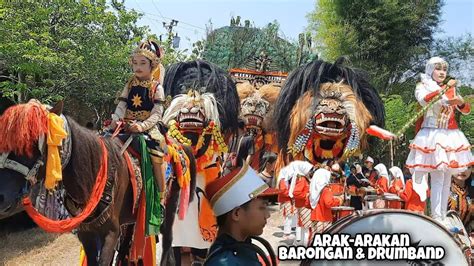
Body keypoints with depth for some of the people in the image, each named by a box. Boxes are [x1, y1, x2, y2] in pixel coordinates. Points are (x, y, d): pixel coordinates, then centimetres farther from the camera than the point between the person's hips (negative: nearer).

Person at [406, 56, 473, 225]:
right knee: (437, 179, -14)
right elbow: (424, 100, -20)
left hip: (451, 137, 5)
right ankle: (436, 218, -12)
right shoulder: (422, 86, 4)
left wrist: (460, 101, -9)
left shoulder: (451, 88, 17)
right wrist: (445, 88, -17)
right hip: (432, 136, -5)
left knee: (447, 180, 5)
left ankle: (443, 217, 11)